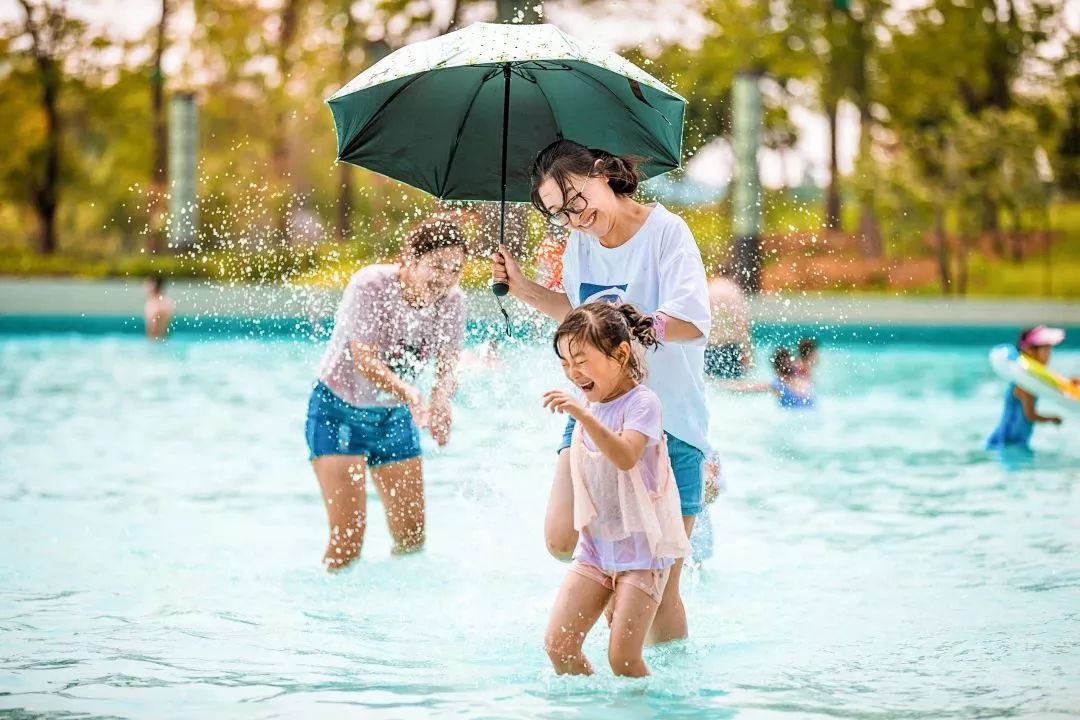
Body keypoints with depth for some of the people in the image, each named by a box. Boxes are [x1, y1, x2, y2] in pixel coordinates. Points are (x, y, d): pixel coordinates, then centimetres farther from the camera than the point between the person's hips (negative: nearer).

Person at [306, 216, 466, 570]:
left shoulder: (451, 302, -10)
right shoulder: (371, 286, -26)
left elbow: (447, 368, -16)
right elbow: (365, 361, -33)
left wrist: (441, 400, -41)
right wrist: (408, 392, -52)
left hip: (394, 416, 5)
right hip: (338, 411, -5)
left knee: (412, 537, 7)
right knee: (347, 538, -14)